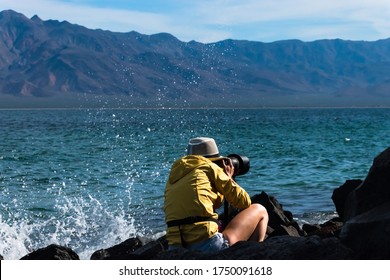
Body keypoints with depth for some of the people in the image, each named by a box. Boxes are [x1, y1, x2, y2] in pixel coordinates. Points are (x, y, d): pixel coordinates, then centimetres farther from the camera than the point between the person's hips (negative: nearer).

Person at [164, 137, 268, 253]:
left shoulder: (172, 178, 23)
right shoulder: (209, 167, 6)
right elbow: (245, 202, 9)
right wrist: (229, 178, 26)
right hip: (209, 246, -6)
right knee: (259, 211, 15)